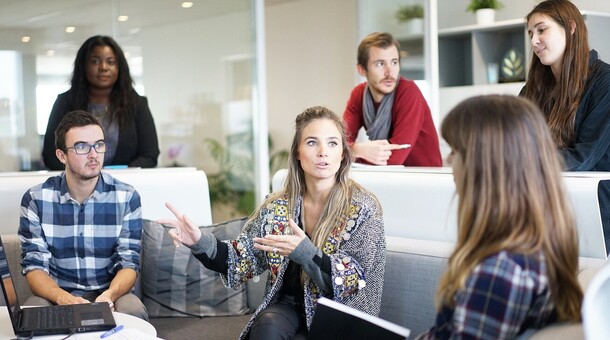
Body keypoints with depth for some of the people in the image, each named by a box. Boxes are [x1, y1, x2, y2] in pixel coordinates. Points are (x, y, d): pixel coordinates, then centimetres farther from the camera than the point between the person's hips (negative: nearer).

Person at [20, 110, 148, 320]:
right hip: (56, 295, 0)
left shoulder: (126, 198, -3)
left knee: (132, 311, -32)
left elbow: (129, 263, -6)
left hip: (110, 295, 0)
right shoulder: (36, 199, -3)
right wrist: (63, 298, -28)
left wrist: (109, 295, -29)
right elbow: (34, 265, -7)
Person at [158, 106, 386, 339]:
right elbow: (245, 260, 2)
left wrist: (305, 253, -29)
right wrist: (201, 243, -16)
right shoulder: (277, 206, 0)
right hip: (287, 306, 4)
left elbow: (357, 283, -15)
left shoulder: (363, 208, -10)